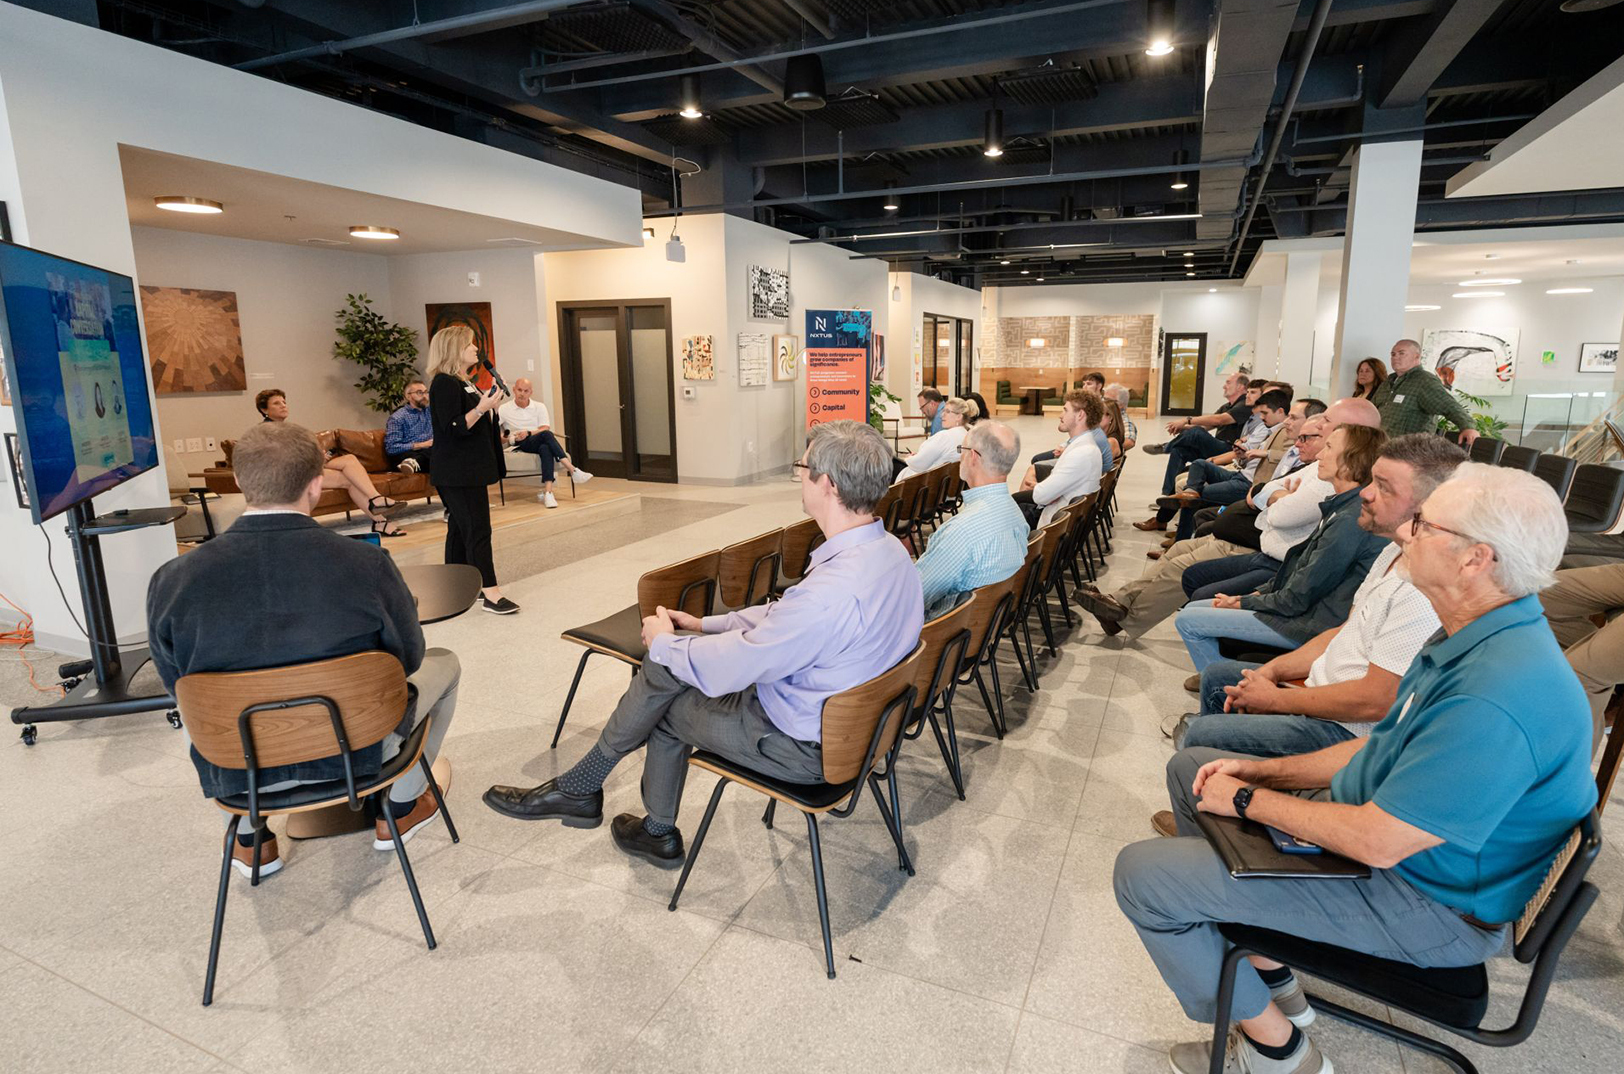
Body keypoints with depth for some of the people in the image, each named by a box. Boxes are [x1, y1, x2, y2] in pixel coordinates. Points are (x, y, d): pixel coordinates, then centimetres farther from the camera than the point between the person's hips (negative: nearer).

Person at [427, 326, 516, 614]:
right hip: (457, 473, -10)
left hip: (471, 469, 10)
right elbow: (453, 428, -21)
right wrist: (481, 408, -27)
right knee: (478, 530, -11)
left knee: (460, 528, 14)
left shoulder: (465, 382, 17)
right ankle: (491, 594, -10)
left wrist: (490, 403, 11)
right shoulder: (444, 384, -14)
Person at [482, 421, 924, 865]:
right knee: (665, 667, 12)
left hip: (802, 746, -8)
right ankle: (658, 832, 26)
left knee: (660, 684, 5)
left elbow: (725, 670, -24)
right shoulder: (887, 548, -3)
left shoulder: (835, 589, -35)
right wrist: (705, 625, 9)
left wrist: (663, 642, -5)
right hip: (839, 715, 8)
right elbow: (786, 615, 9)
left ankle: (576, 790, 30)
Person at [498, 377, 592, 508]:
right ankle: (573, 470, -45)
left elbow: (545, 428, 0)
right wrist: (508, 438, -20)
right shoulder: (504, 409, 7)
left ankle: (547, 491, -52)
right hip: (519, 447, -2)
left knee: (545, 448, -38)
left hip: (539, 443, 2)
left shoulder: (539, 407, 13)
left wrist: (528, 433, -17)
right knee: (546, 435, -34)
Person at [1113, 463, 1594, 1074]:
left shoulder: (1496, 699, -34)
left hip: (1421, 903, -10)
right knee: (1190, 768, 16)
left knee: (1142, 875, -15)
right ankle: (1270, 975, 20)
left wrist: (1247, 799, -16)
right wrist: (1264, 770, 2)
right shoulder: (1476, 639, 1)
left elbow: (1378, 841, -31)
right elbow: (1386, 749, 10)